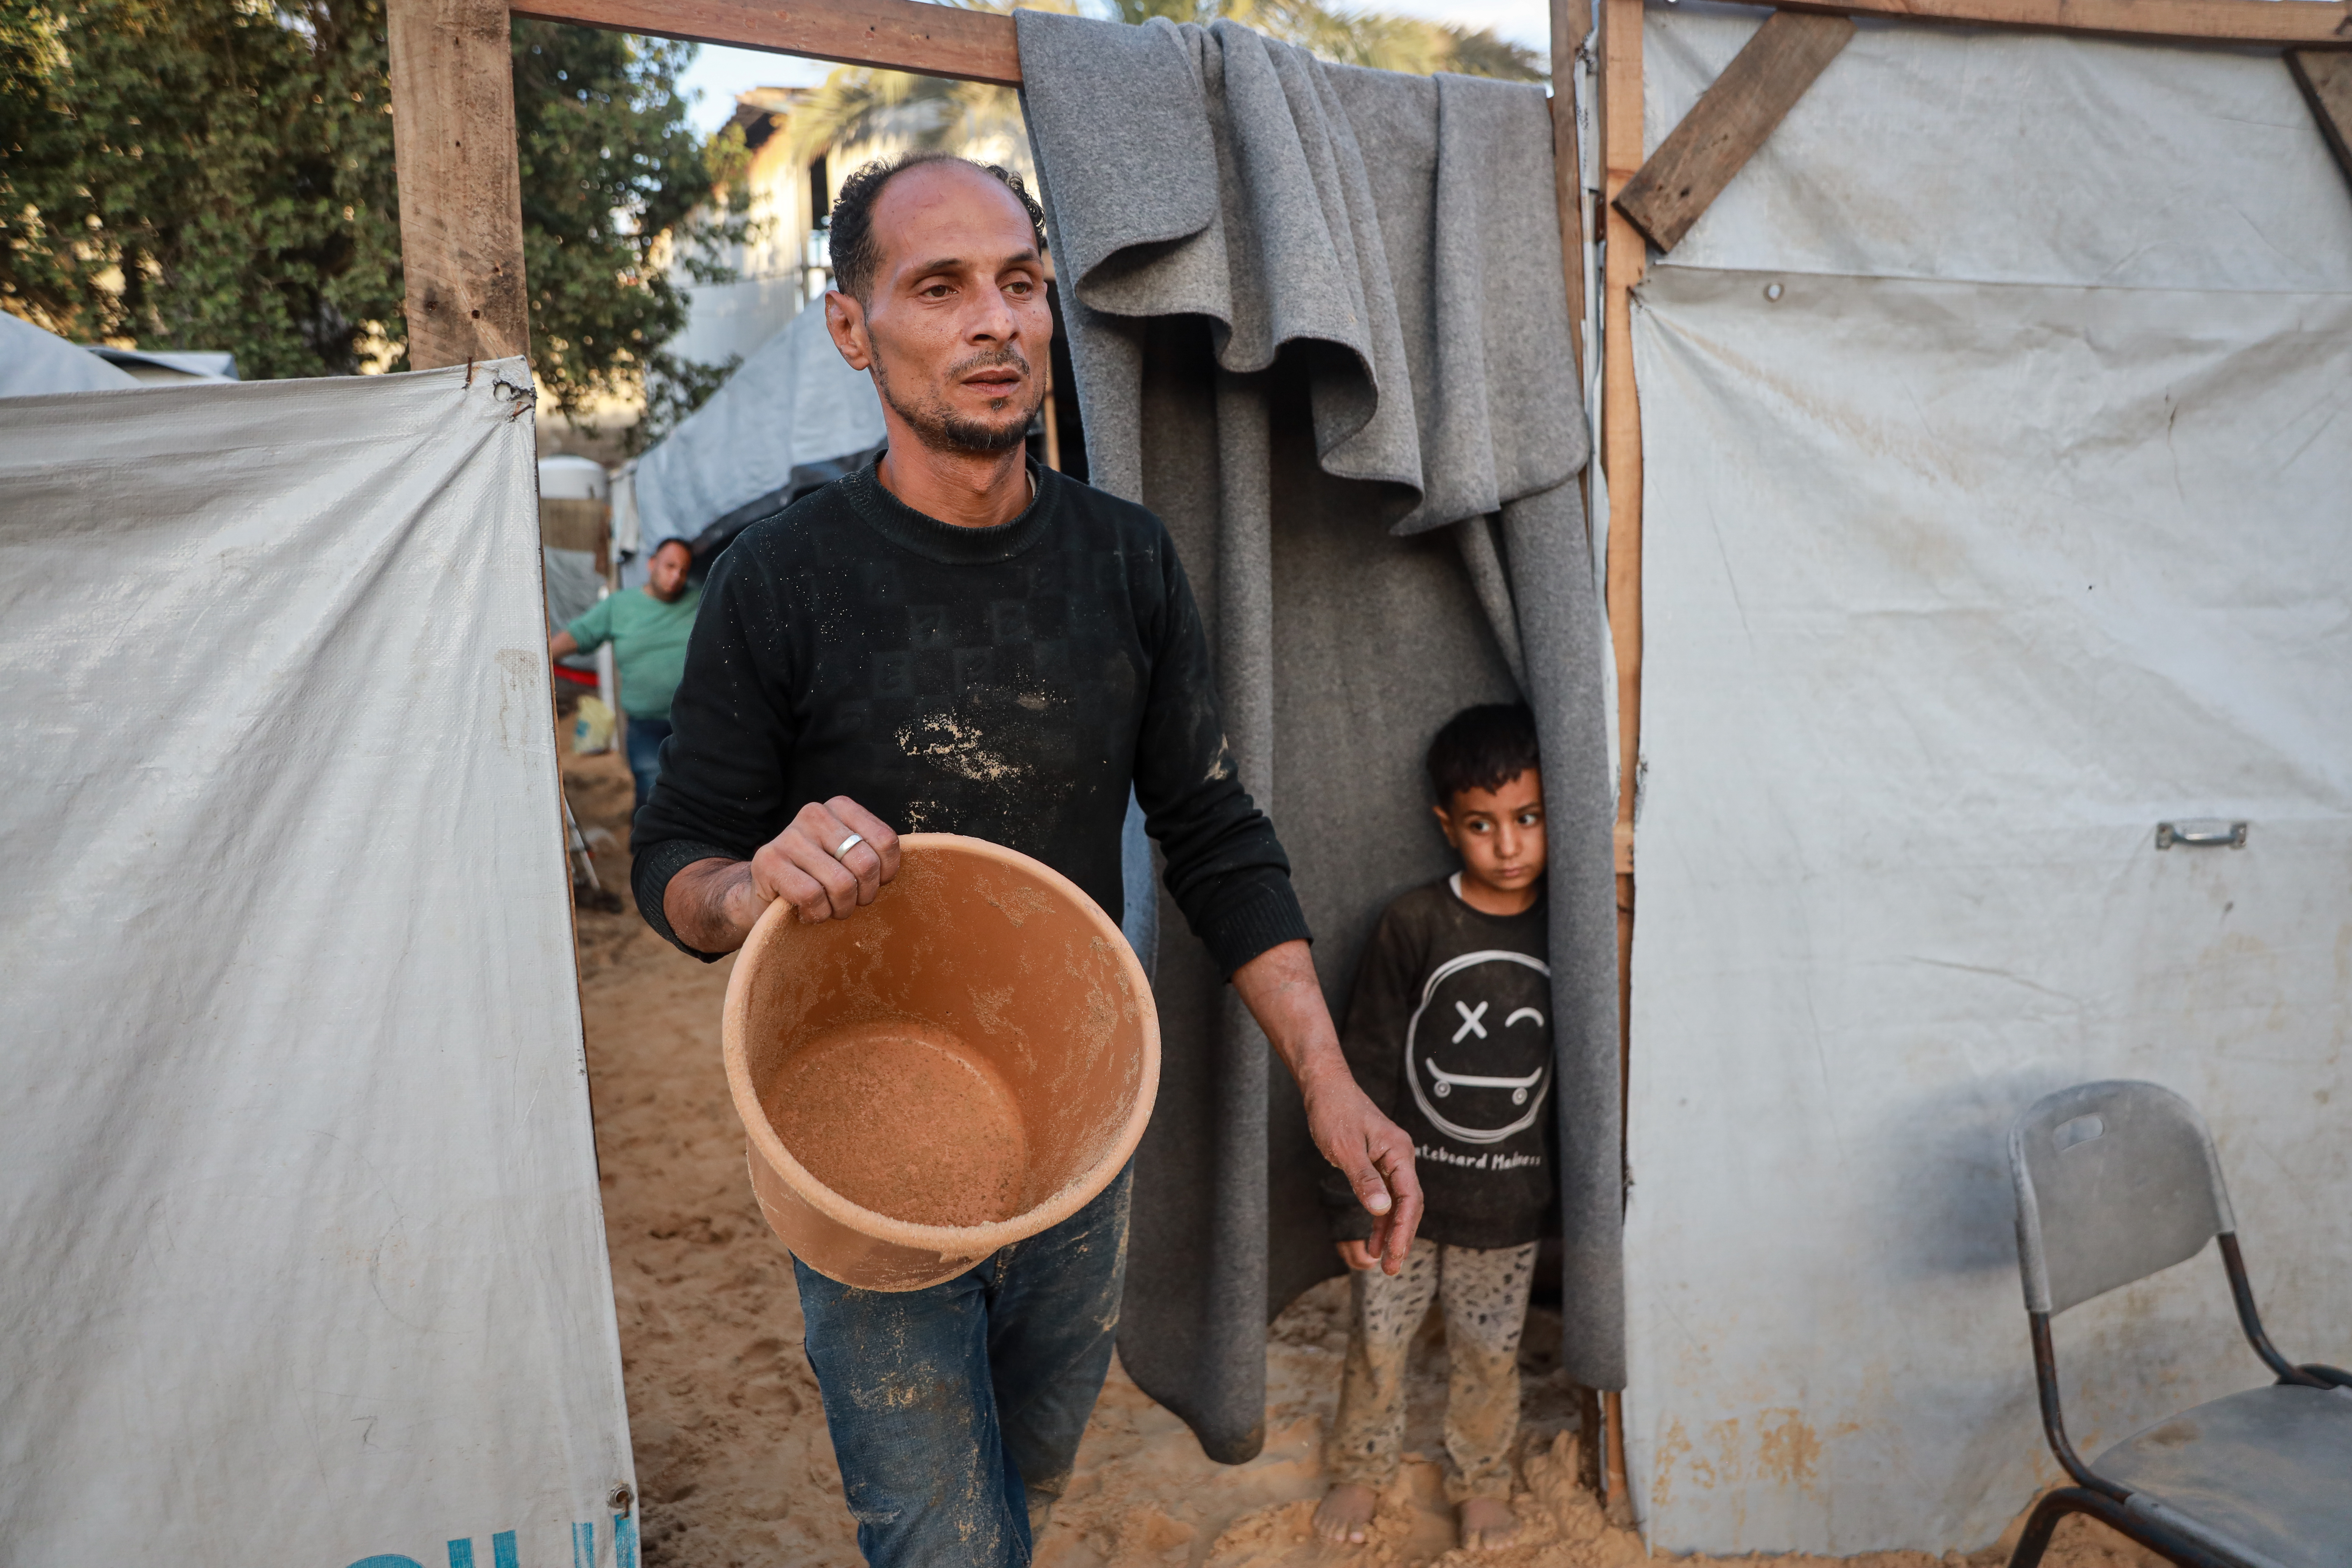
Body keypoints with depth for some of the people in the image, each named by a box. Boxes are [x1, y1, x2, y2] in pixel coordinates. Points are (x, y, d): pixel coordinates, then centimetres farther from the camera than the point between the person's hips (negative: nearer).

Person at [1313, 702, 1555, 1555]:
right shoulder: (1413, 926, -14)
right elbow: (1369, 1069, -9)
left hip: (1509, 1201, 1)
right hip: (1405, 1190, -1)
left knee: (1488, 1352, 17)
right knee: (1377, 1341, 14)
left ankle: (1481, 1478, 43)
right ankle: (1361, 1468, 40)